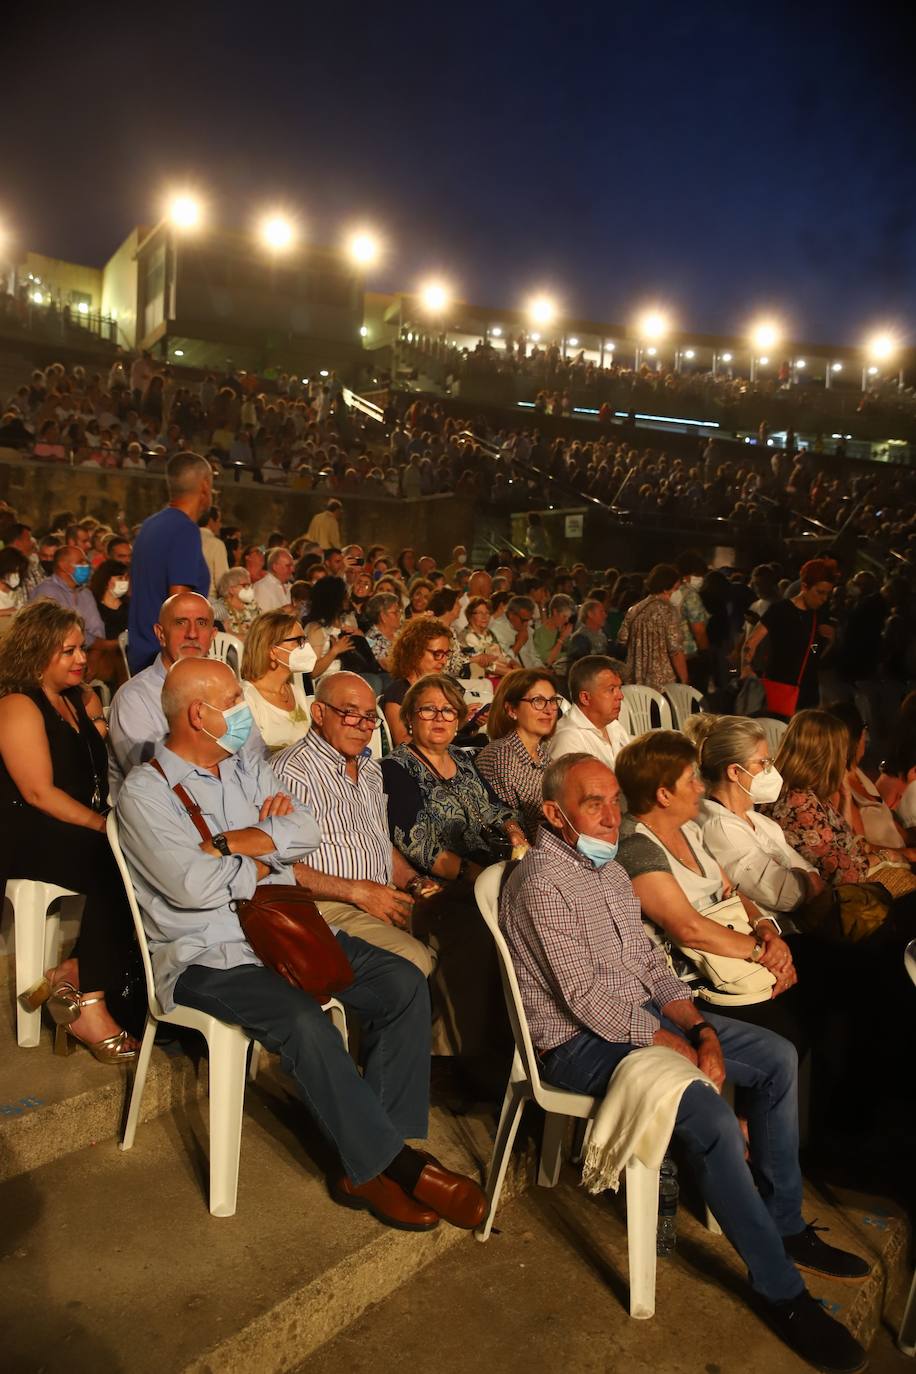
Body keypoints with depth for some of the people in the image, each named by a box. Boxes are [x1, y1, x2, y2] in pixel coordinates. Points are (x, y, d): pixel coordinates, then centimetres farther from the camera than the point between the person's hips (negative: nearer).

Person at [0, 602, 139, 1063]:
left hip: (86, 830, 7)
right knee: (116, 868, -32)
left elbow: (108, 768, 15)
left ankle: (75, 974, -17)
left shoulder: (83, 700, 18)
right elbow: (38, 792, -16)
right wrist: (104, 826, -21)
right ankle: (90, 1005, -22)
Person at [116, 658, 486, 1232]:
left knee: (405, 984, -10)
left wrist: (236, 842, -14)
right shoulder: (146, 791, -6)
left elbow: (308, 832, 2)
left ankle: (367, 1166, -8)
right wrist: (276, 866, -5)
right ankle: (394, 1163, -13)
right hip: (208, 958, -7)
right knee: (305, 1021, -32)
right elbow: (193, 885, -19)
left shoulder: (248, 769, 14)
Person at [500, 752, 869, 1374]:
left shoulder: (610, 867, 9)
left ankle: (785, 1222, 18)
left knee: (779, 1056, 4)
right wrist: (681, 1049, -18)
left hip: (641, 1012, 10)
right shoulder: (542, 881, -21)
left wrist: (702, 1029, -5)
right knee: (713, 1119, -27)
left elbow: (651, 961, 10)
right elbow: (586, 999, -24)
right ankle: (782, 1291, -7)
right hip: (581, 1042, -10)